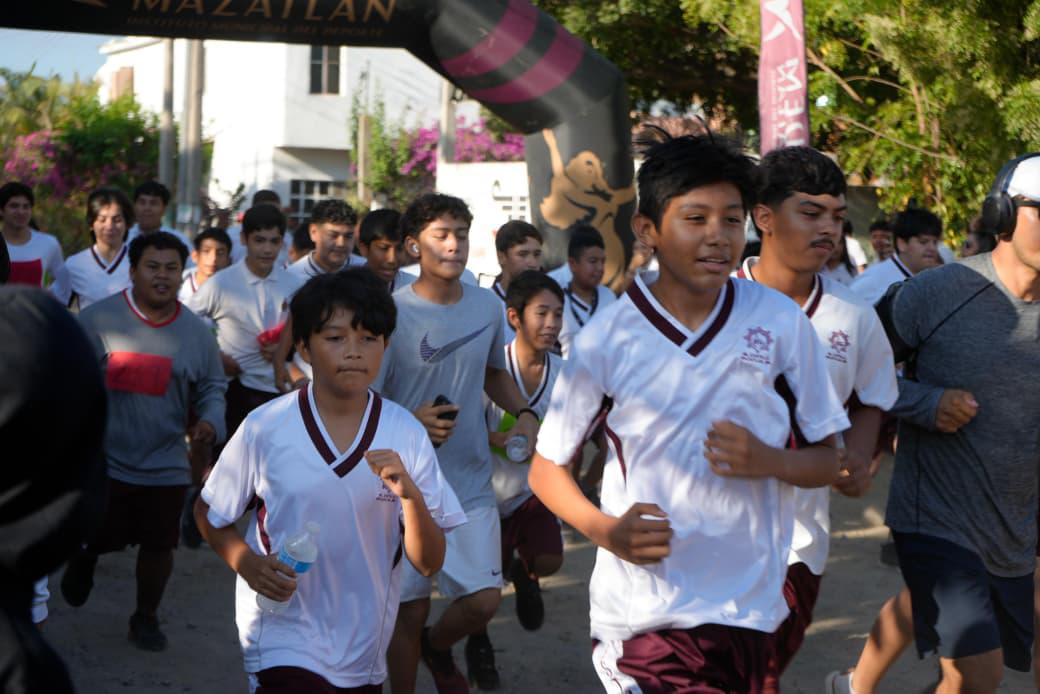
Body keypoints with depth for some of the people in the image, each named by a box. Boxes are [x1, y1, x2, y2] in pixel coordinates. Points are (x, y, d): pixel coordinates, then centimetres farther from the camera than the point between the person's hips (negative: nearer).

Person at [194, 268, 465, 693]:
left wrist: (411, 496, -21)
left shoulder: (406, 435, -4)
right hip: (284, 637, -3)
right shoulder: (265, 428, -8)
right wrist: (246, 562, -13)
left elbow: (428, 564, -4)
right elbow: (209, 514, 5)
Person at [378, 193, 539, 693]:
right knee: (410, 609, 4)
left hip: (472, 482, 4)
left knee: (483, 600, -2)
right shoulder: (392, 313, -12)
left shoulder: (487, 306, 3)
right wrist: (412, 422, -27)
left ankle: (436, 647, 30)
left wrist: (523, 413, 3)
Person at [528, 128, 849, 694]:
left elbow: (827, 459, 7)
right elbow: (547, 467, 5)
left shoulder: (781, 323, -1)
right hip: (640, 614, -1)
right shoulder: (607, 336, -4)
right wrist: (607, 531, -14)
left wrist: (770, 460, -14)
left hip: (746, 607, 1)